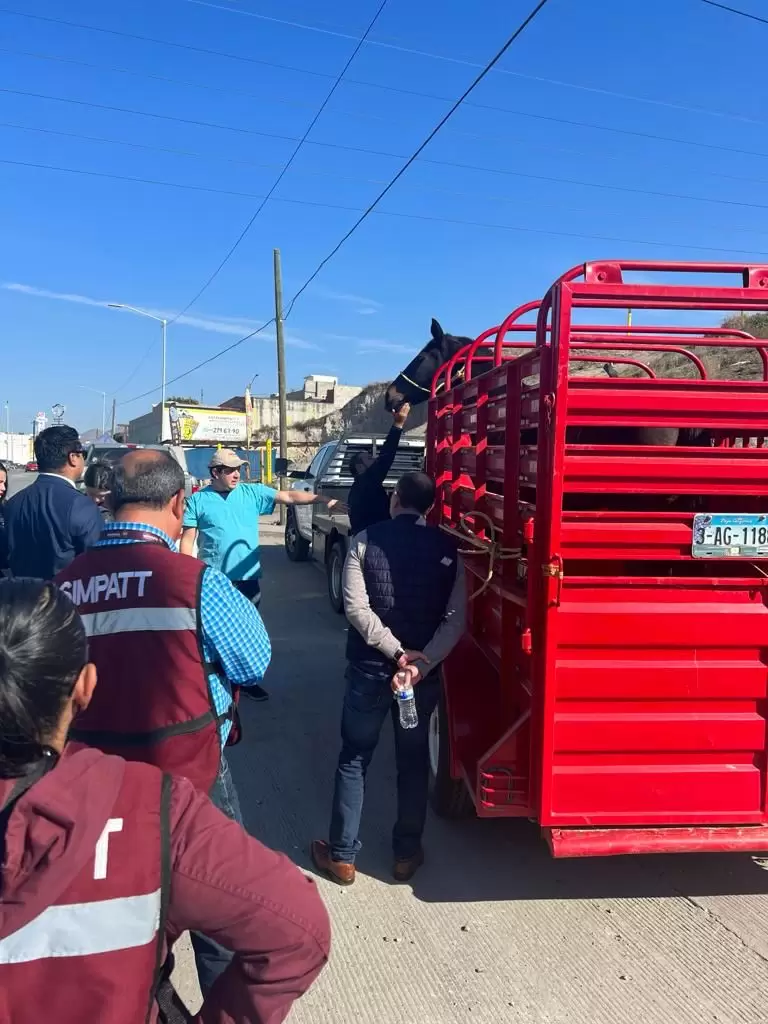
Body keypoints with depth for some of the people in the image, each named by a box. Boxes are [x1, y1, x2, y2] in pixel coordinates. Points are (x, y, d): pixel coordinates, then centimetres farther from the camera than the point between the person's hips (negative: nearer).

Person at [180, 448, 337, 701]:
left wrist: (323, 499, -17)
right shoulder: (198, 500, -2)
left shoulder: (252, 492, 2)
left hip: (247, 578, 3)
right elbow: (187, 540, -1)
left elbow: (289, 497, -6)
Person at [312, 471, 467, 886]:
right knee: (414, 761, 17)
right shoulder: (447, 548, -3)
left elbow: (356, 608, -15)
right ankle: (406, 853, 27)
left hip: (369, 668, -1)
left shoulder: (366, 540, -7)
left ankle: (341, 855, 21)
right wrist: (420, 663, -16)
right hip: (424, 669, 2)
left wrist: (396, 653, -15)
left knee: (354, 759, 13)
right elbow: (456, 619, -11)